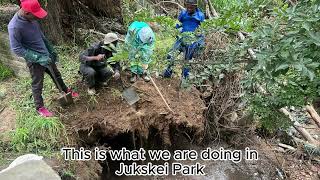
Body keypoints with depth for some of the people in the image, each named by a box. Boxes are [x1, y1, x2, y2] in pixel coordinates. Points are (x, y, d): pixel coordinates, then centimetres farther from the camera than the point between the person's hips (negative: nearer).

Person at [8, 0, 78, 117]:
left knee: (56, 75, 23)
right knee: (37, 85, 9)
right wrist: (38, 58, -25)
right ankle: (39, 107, 28)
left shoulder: (32, 18, -3)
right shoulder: (14, 27, -25)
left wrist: (51, 50, 13)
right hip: (35, 61, -7)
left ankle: (66, 91, 46)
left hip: (46, 56, 7)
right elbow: (16, 49, -22)